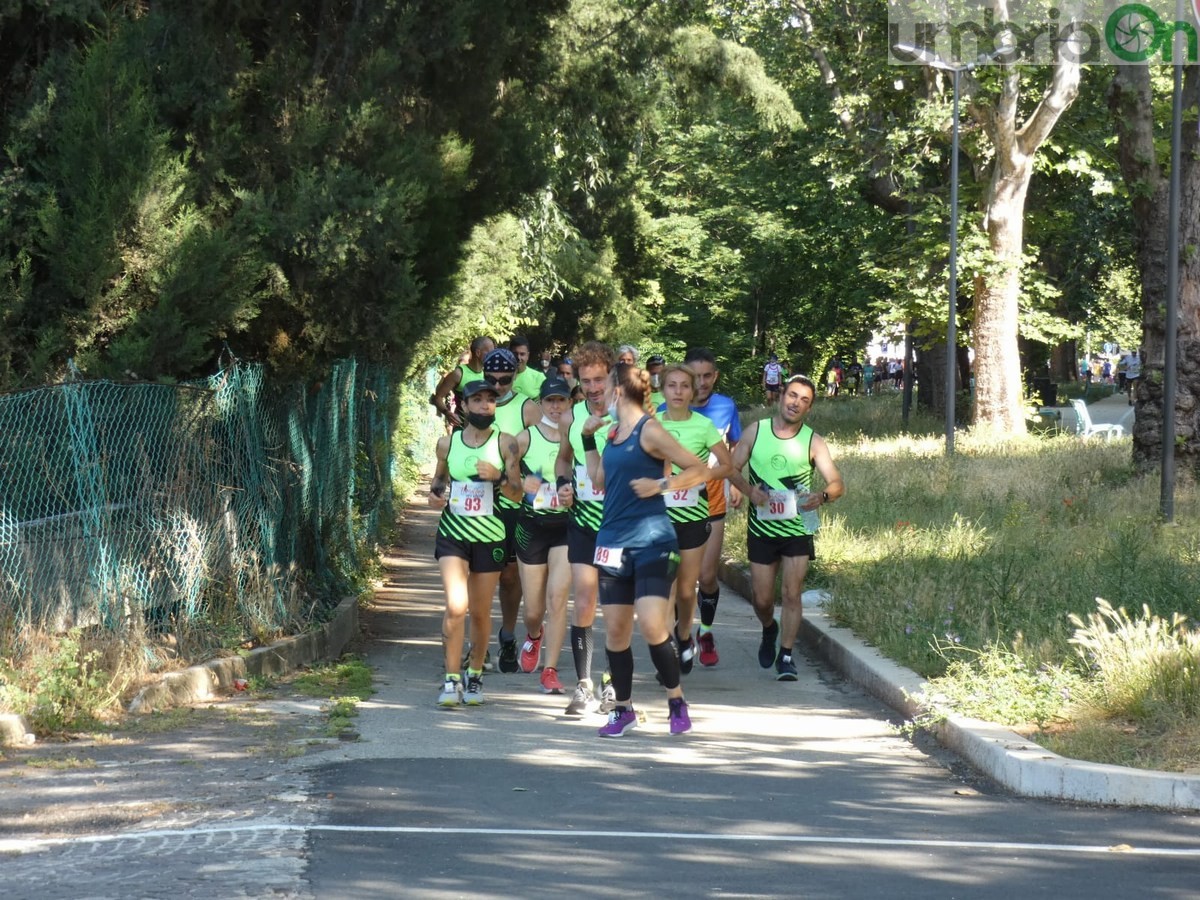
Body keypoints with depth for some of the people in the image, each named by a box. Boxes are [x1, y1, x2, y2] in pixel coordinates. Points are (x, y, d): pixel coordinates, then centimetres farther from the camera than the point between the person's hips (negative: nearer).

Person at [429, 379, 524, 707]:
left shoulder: (505, 444, 0)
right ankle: (452, 680, -9)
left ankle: (475, 675, 28)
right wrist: (435, 493, 1)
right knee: (456, 606, -16)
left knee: (480, 612, 9)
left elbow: (517, 493, -1)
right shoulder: (447, 443, 4)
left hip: (489, 536, 0)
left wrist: (499, 477, -20)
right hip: (453, 534, 0)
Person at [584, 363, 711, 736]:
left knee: (652, 625, -17)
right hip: (613, 541, 7)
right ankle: (623, 709, 17)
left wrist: (660, 485, -18)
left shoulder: (649, 430, -8)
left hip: (651, 540, -7)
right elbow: (599, 480, 25)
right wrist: (589, 438, 19)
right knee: (615, 630, 6)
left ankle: (676, 701, -1)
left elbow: (699, 470, -8)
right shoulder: (614, 432, 14)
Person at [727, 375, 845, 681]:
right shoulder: (756, 430, 0)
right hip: (761, 527, 1)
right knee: (762, 598, 6)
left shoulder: (813, 442, -3)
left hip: (798, 528, -1)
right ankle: (769, 630, 39)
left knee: (792, 593, -6)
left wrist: (823, 496, -30)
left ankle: (786, 656, 5)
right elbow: (732, 468, 5)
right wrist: (750, 490, -15)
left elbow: (837, 483, -7)